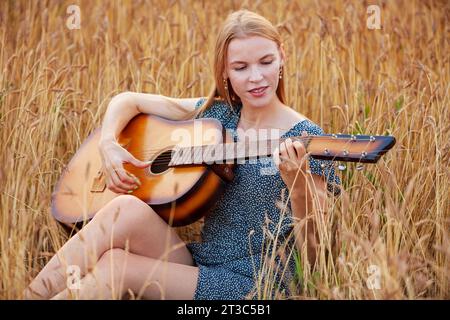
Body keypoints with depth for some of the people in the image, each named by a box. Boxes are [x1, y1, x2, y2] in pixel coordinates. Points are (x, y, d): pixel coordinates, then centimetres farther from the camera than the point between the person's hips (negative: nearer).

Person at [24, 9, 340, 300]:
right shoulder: (215, 114, 7)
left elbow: (312, 251, -10)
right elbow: (128, 100, 15)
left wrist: (298, 186, -29)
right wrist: (108, 145, -5)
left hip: (253, 284, -5)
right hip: (197, 263, 5)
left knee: (113, 265, -25)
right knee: (128, 209, -24)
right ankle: (32, 294, -21)